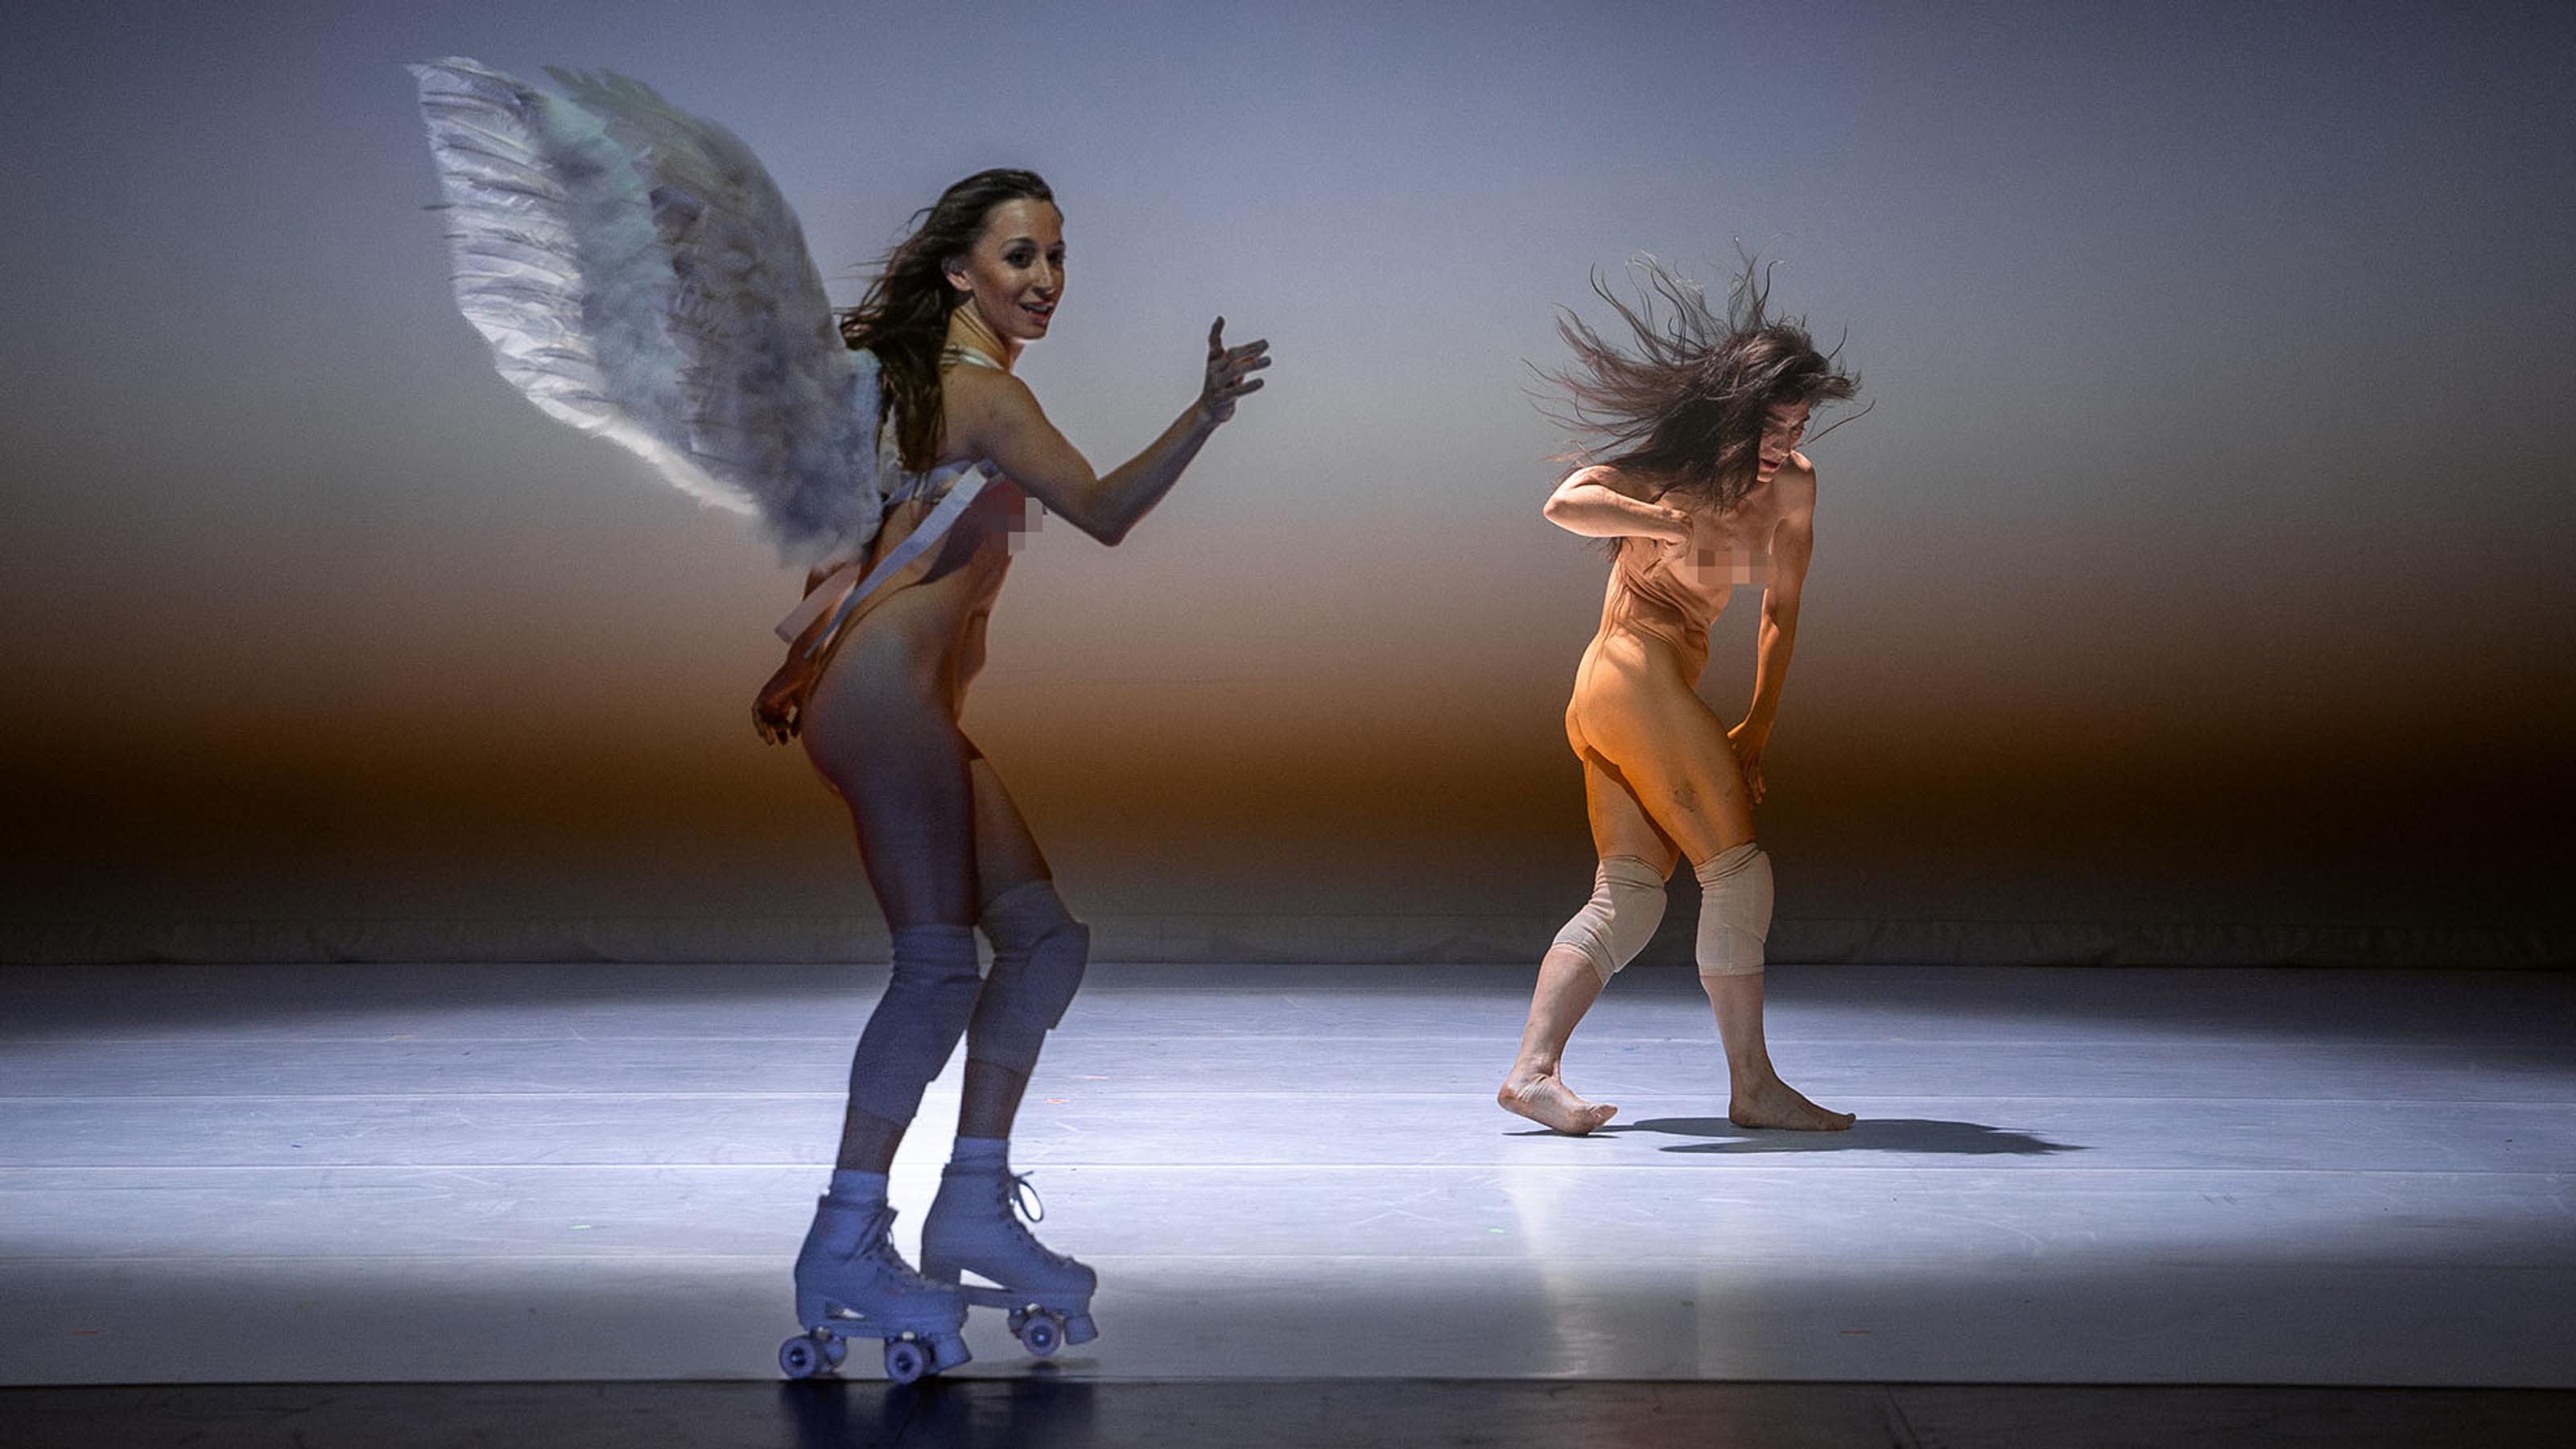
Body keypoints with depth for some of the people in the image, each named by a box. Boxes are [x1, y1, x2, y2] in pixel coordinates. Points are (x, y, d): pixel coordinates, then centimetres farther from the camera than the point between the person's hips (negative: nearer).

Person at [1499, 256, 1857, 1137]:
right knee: (1737, 868, -9)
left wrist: (1757, 729, 12)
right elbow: (1563, 504, -22)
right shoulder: (1675, 468, -8)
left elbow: (1781, 612, 16)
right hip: (1638, 671, -8)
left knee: (1628, 896, -1)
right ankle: (1753, 1086, -5)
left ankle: (1533, 1068, -7)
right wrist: (1680, 525, -23)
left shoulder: (1793, 484, 9)